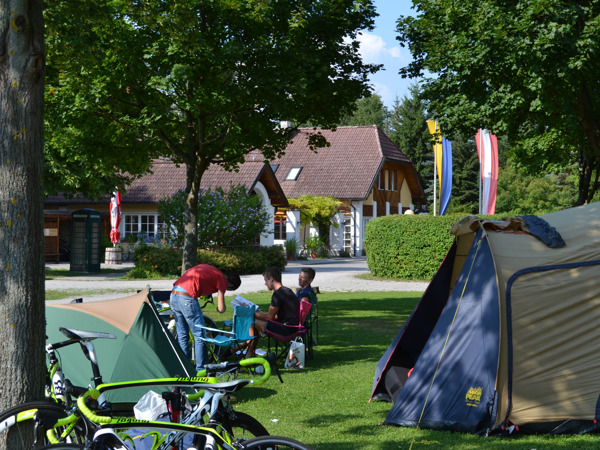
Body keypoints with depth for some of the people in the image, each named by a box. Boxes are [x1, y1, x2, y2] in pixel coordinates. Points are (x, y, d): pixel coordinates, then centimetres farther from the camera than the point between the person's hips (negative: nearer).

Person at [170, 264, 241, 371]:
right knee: (200, 336, 4)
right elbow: (221, 309, -1)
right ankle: (200, 369, 7)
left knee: (182, 335, 17)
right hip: (187, 298, -8)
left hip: (174, 295, 8)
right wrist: (222, 307, 20)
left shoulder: (207, 268, 24)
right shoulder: (221, 279, 1)